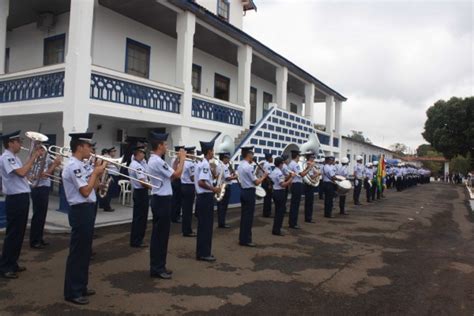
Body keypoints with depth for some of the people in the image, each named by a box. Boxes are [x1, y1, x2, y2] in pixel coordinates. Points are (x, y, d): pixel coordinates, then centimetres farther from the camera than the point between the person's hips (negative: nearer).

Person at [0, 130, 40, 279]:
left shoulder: (14, 158, 15)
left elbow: (24, 172, 17)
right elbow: (21, 172, -27)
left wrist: (32, 157, 9)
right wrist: (33, 158, -17)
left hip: (22, 198, 10)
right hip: (15, 199, -10)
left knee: (19, 232, 14)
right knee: (13, 233, -3)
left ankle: (12, 263, 24)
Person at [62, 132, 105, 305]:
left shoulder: (79, 166, 14)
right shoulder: (73, 166, -17)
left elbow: (92, 188, 15)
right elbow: (85, 191, -22)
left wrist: (97, 172, 5)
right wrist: (96, 172, -13)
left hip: (86, 211, 10)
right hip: (80, 211, -10)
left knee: (84, 251, 17)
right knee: (77, 252, -1)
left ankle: (80, 286, 29)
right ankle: (72, 292, 11)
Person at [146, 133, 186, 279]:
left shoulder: (154, 160, 14)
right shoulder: (157, 161, -19)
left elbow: (171, 175, 17)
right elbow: (176, 175, -20)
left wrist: (177, 161, 11)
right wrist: (182, 158, -8)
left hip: (160, 199, 11)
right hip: (162, 200, -11)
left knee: (159, 234, 15)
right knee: (160, 235, -3)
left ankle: (158, 266, 23)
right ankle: (157, 268, 6)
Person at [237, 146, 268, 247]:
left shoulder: (240, 166, 10)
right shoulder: (248, 167, -19)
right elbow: (256, 182, -16)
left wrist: (258, 176, 12)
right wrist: (264, 176, -1)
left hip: (243, 191, 9)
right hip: (249, 192, -9)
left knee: (244, 215, 14)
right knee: (248, 216, -2)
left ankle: (242, 238, 21)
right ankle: (245, 240, 3)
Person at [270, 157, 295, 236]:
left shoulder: (273, 172, 12)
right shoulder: (279, 173, -19)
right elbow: (283, 184, -25)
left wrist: (288, 176, 8)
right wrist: (291, 177, -20)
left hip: (275, 192, 10)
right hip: (280, 193, -10)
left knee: (277, 211, 17)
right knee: (280, 212, -1)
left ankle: (275, 229, 22)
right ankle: (277, 230, 3)